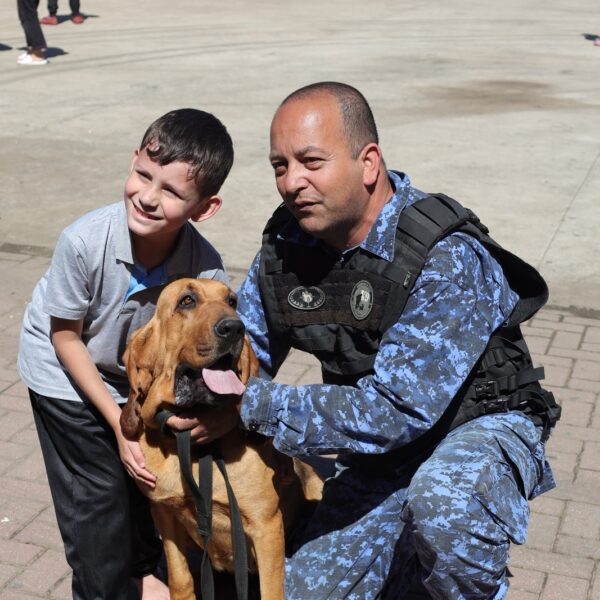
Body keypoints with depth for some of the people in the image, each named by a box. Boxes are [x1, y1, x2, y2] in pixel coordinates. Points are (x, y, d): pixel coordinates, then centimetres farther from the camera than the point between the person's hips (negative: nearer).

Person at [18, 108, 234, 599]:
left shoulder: (206, 270, -30)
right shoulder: (83, 242, -35)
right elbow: (66, 338, -20)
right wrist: (119, 424, -18)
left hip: (137, 374, 3)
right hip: (67, 375, -2)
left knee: (151, 471, 14)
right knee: (98, 496, 0)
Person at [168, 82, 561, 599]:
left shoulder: (446, 258, -28)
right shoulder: (285, 243, -8)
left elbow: (396, 410, -31)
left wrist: (252, 406, -30)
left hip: (480, 427, -5)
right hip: (379, 450, 6)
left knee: (442, 504, -39)